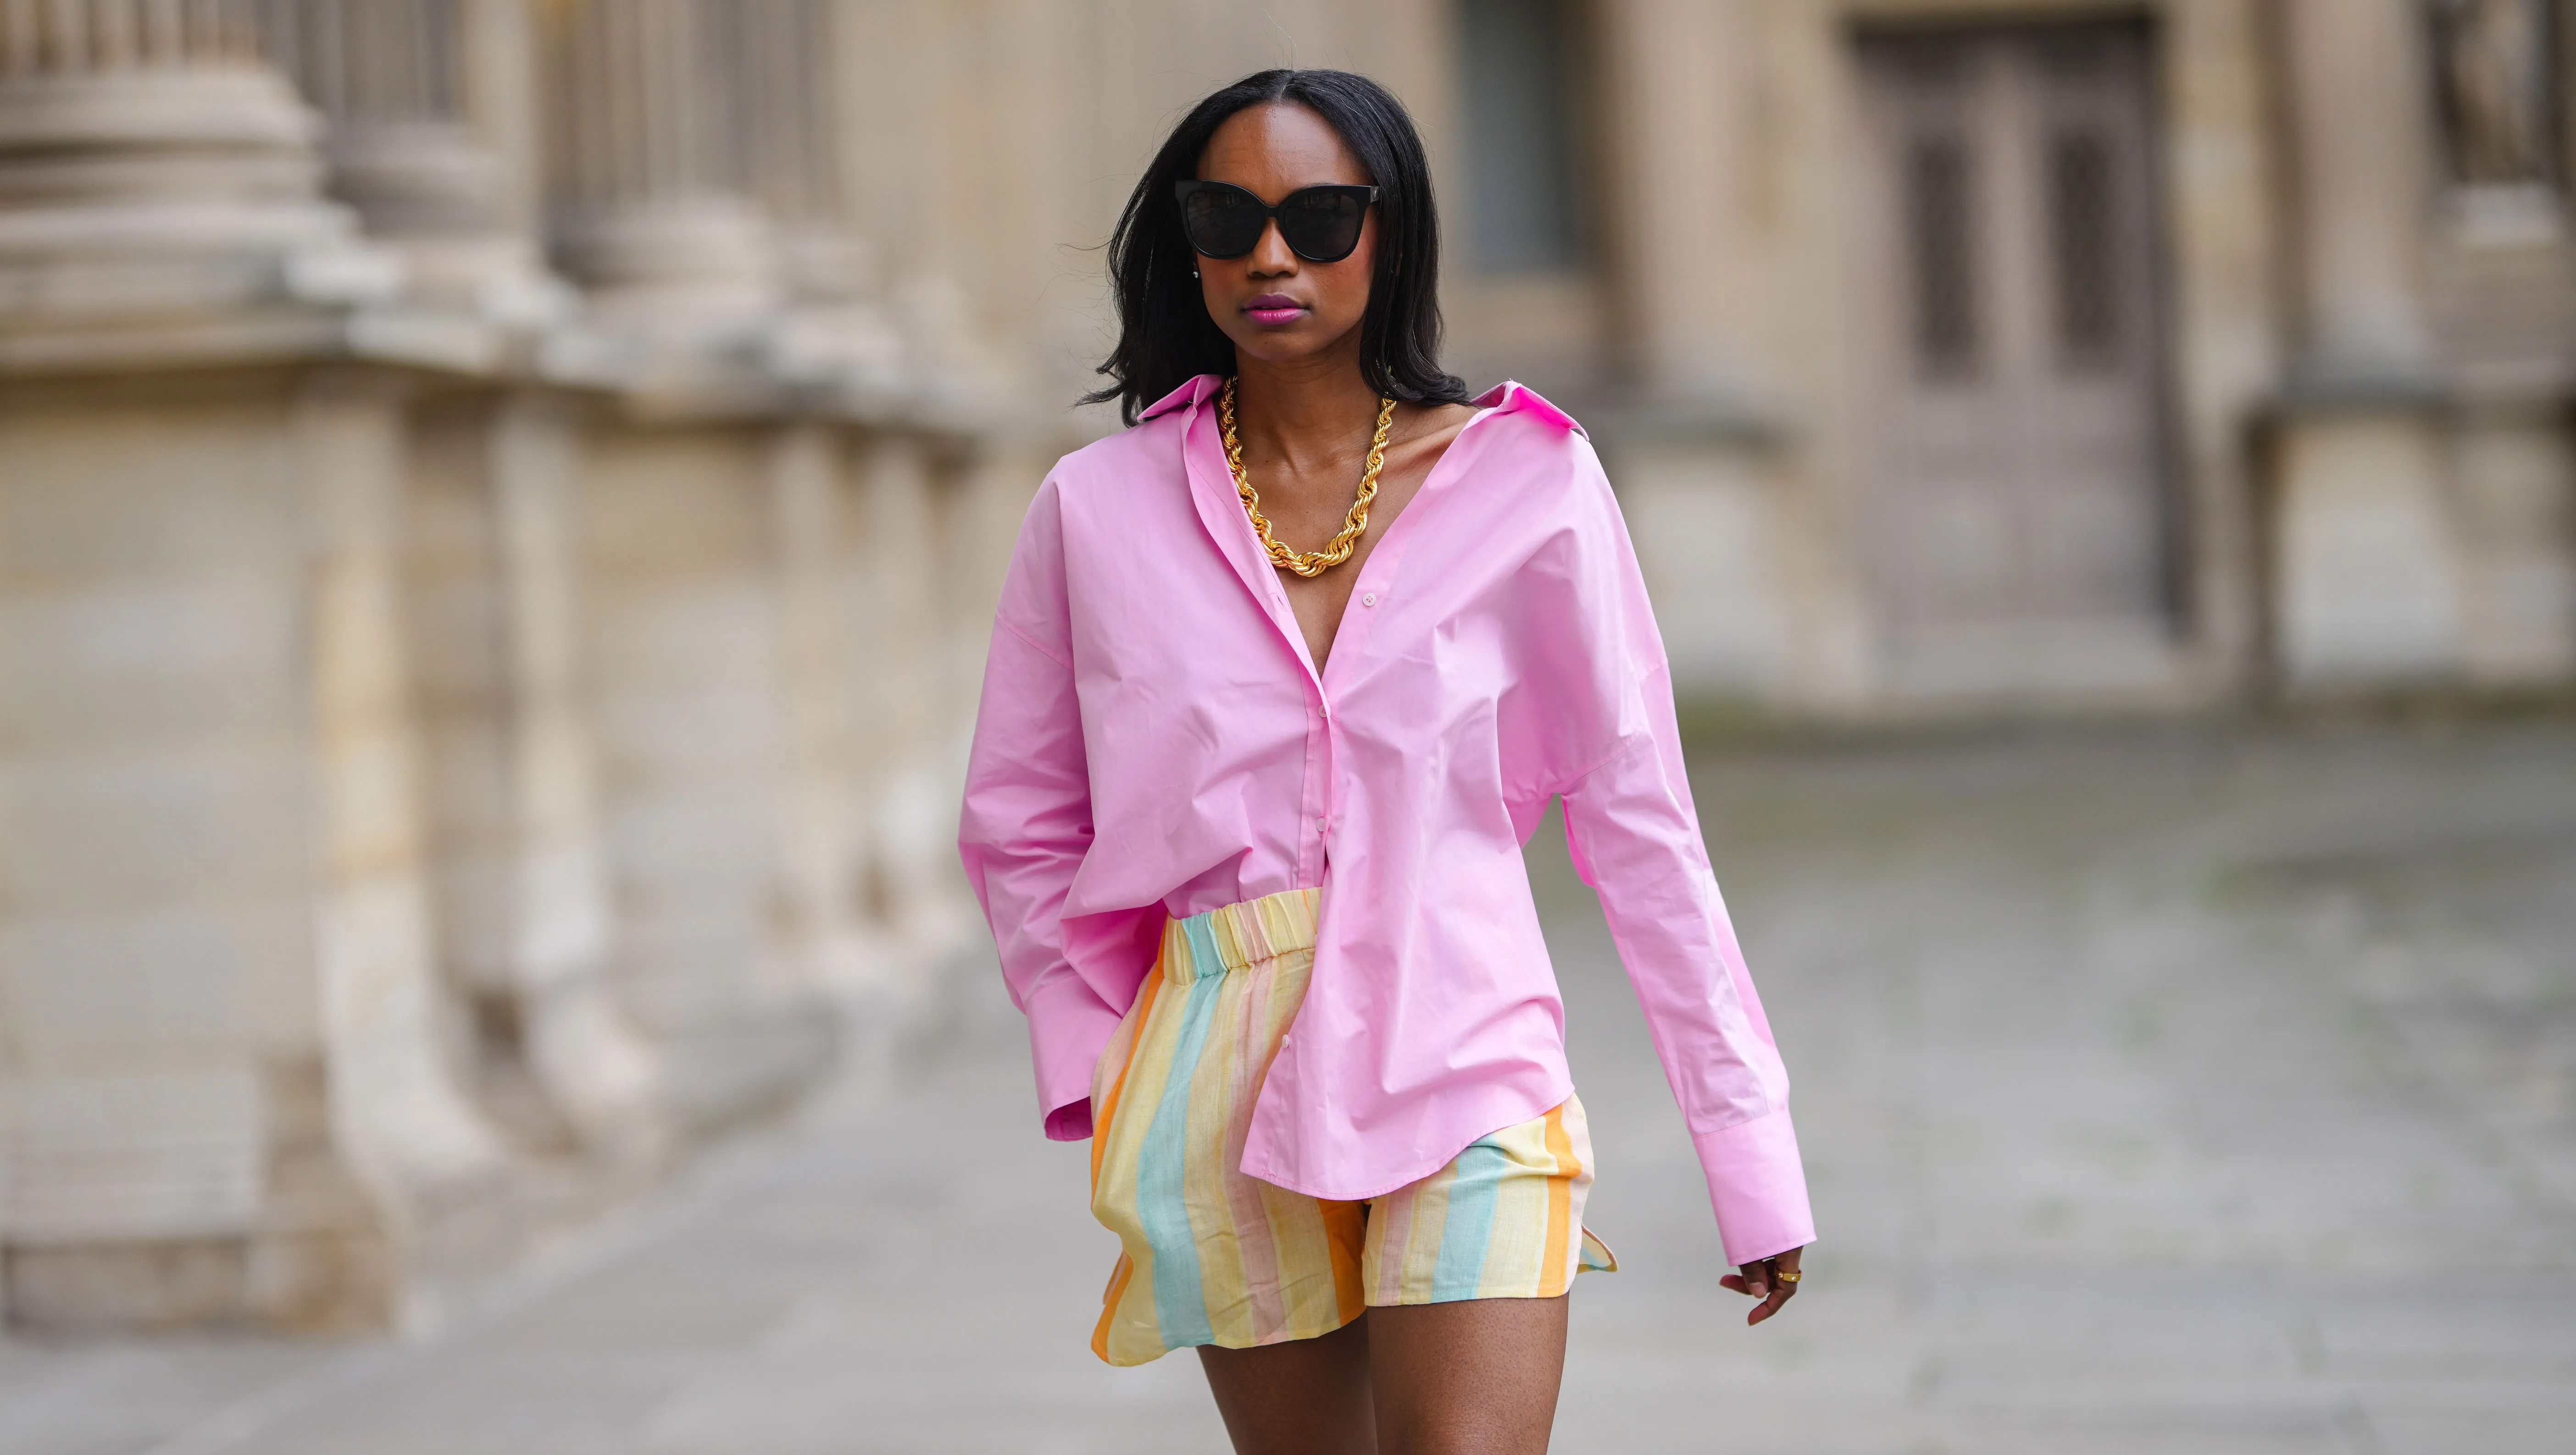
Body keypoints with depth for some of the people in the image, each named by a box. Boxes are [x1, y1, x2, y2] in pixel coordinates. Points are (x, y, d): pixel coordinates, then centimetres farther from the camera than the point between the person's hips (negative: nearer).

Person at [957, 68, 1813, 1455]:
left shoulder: (1523, 483, 1)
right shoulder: (1102, 510, 4)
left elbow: (1638, 820, 3)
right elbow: (1018, 831, 14)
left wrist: (1750, 1150, 2)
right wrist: (1104, 1069, 1)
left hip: (1462, 1067, -2)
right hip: (1220, 1092, 2)